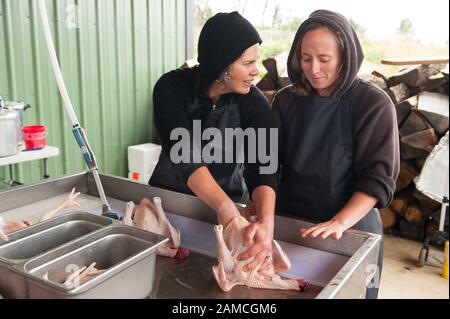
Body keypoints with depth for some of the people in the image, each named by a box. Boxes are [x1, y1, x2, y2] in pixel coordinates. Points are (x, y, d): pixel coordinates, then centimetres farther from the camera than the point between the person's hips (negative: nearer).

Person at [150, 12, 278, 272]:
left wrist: (266, 222, -48)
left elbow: (261, 169, -28)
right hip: (168, 193, 0)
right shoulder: (172, 87, -20)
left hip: (229, 201, 0)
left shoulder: (254, 104, -17)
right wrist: (225, 208, -47)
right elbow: (185, 156, -32)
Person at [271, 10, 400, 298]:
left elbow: (378, 178, -15)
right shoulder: (286, 100, 0)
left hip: (352, 231, -3)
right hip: (289, 225, 3)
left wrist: (339, 223, -29)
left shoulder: (374, 104, -11)